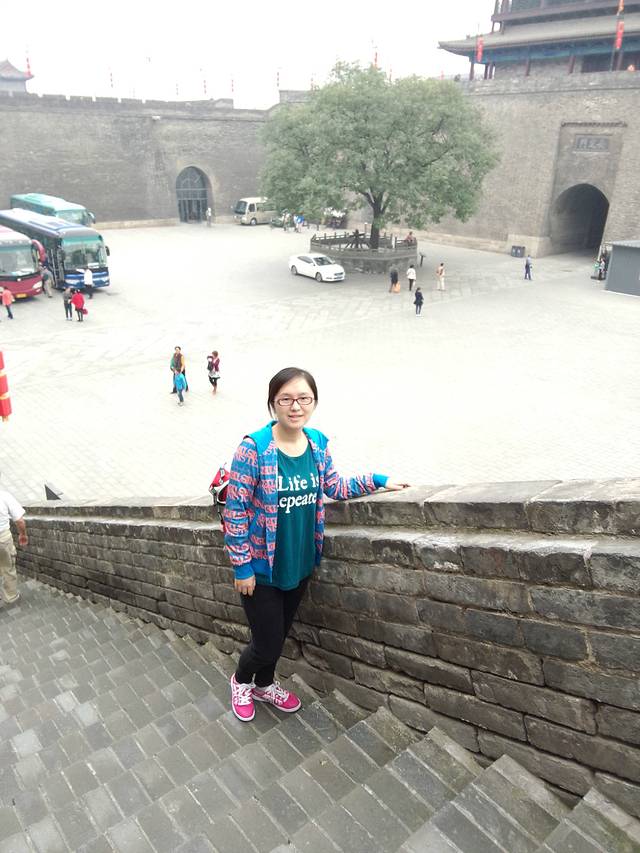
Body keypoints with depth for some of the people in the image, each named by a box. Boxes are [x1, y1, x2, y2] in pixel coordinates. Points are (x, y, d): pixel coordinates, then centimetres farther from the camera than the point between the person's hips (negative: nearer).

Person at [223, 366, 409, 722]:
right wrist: (242, 566, -16)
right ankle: (241, 680, 40)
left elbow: (334, 487, 12)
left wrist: (377, 480, 6)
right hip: (261, 566, -5)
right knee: (267, 644, 6)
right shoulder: (254, 447, -22)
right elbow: (235, 510, -18)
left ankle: (265, 684, 52)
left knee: (281, 633, 23)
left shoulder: (318, 443, -4)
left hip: (300, 562, 5)